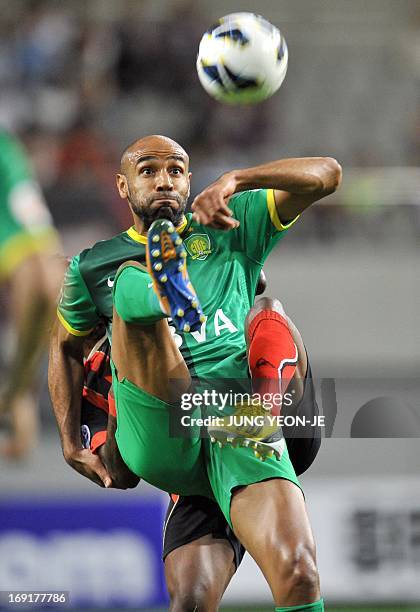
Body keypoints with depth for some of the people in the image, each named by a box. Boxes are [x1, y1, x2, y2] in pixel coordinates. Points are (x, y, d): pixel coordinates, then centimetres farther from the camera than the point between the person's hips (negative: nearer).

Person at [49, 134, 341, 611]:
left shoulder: (229, 230, 18)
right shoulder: (95, 268, 20)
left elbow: (326, 174, 10)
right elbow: (65, 347, 34)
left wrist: (235, 180, -6)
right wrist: (72, 447, 24)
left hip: (241, 424, 1)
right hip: (160, 442, -1)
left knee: (297, 572, -24)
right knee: (133, 282, -21)